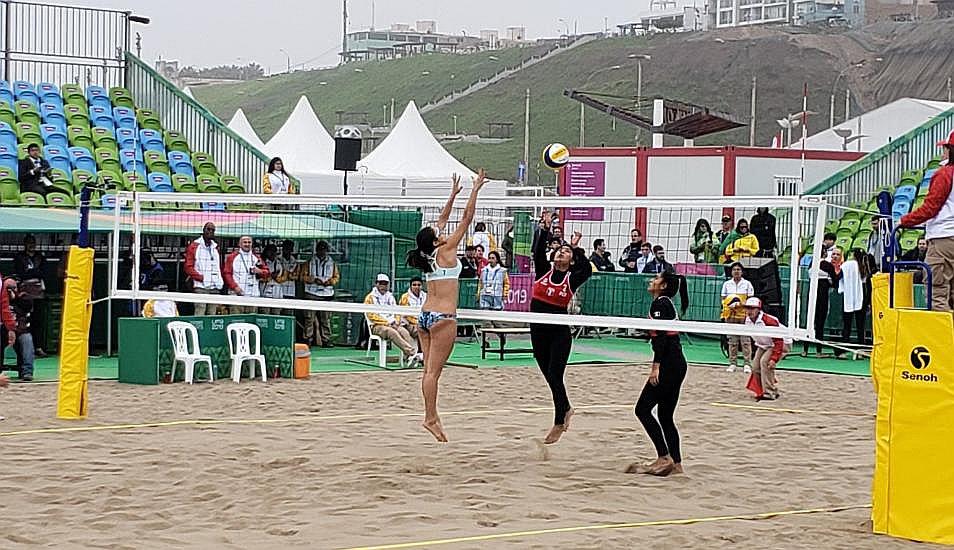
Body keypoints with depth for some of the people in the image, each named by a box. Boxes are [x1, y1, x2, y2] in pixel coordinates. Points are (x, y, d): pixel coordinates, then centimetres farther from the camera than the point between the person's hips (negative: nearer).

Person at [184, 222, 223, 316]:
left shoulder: (216, 247, 21)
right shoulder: (194, 246, 3)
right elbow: (188, 267, -3)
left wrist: (220, 279, 8)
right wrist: (201, 277, -12)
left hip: (215, 288, 6)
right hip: (200, 287, -5)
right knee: (199, 315, -13)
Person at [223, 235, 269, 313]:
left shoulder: (257, 258, 18)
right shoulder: (232, 257, 4)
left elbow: (266, 272, 19)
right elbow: (226, 273, -3)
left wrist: (260, 271, -4)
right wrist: (234, 286, -14)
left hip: (253, 295, 4)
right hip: (237, 294, -4)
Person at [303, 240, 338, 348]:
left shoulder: (332, 263, 12)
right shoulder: (310, 262, 7)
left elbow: (336, 277, 14)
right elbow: (304, 276, 5)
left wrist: (330, 281, -6)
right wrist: (314, 279, -12)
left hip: (326, 294, 1)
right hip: (311, 294, -1)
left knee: (326, 319, 0)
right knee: (309, 318, -3)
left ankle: (326, 340, 4)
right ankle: (308, 339, 2)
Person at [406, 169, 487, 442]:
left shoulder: (428, 254, 8)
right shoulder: (445, 251, -9)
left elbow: (442, 220, 21)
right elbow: (467, 219, -6)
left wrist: (453, 195, 26)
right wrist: (475, 190, -1)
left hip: (425, 315, 8)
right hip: (443, 317, -8)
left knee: (429, 370, 7)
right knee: (433, 370, -10)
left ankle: (432, 414, 9)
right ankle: (430, 418, -11)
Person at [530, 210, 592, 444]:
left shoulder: (572, 279, -2)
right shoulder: (543, 270, 4)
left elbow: (587, 270, -21)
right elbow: (538, 252, -14)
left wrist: (577, 249, -27)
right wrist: (545, 230, -24)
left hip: (559, 333, -4)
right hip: (538, 330, 4)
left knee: (555, 376, -5)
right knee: (549, 376, 14)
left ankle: (559, 424, 6)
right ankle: (565, 409, 37)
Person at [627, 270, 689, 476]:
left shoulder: (659, 303, -9)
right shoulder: (667, 303, 20)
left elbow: (661, 336, -19)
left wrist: (656, 366, -24)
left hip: (669, 364, -10)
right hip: (678, 364, 10)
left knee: (643, 408, -6)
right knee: (665, 415, 11)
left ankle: (664, 458, -8)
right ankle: (676, 464, 9)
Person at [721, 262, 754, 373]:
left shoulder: (747, 284, 5)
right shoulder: (727, 284, 11)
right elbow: (723, 300, 13)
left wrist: (743, 304, -15)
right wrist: (729, 305, -8)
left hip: (744, 315, -2)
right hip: (731, 316, 2)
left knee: (746, 341, -7)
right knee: (732, 341, 3)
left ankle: (747, 364, -5)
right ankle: (732, 364, 8)